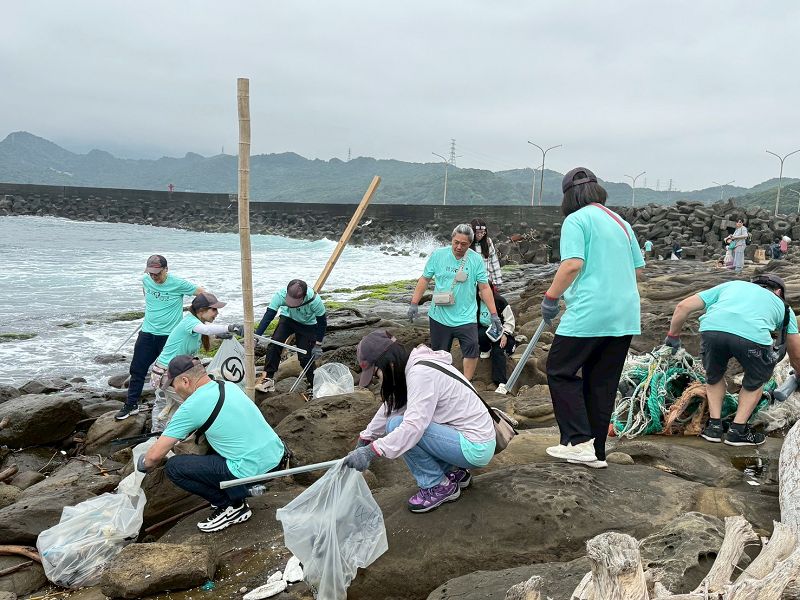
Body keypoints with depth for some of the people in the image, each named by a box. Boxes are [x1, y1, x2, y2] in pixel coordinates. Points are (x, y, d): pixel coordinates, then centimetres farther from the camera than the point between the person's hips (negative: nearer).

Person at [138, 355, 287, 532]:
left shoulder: (191, 407, -10)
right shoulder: (230, 386, 10)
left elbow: (155, 455, -5)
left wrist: (144, 465, 18)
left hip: (252, 469, -8)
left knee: (173, 467, 0)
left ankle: (231, 506, 5)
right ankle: (238, 492, 23)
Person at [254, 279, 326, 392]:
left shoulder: (315, 301, -37)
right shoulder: (280, 295, -34)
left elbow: (322, 323, -20)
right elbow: (268, 317, -33)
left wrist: (318, 345, -16)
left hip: (308, 325, -2)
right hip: (288, 318, 2)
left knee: (305, 357, -8)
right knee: (274, 343, -20)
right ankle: (269, 379, -11)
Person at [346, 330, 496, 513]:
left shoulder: (421, 373, -23)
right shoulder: (413, 366, 5)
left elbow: (414, 426, -30)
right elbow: (390, 408, 14)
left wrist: (371, 451, -29)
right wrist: (365, 439, 17)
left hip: (476, 449, -9)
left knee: (397, 425, -16)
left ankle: (439, 486, -2)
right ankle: (454, 471, 16)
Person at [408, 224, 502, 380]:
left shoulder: (476, 260, -5)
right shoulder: (437, 255, -4)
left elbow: (484, 288, -3)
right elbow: (424, 280, 2)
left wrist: (494, 314, -5)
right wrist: (414, 304, -4)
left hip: (466, 317, -1)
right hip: (439, 316, 1)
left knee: (472, 349, -14)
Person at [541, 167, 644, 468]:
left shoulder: (576, 220, -6)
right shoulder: (621, 222, 17)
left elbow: (573, 263, -19)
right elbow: (637, 269, 19)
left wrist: (550, 297, -8)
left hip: (589, 313, -7)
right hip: (625, 315, 8)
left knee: (560, 370, 6)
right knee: (602, 382, 12)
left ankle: (579, 442, 0)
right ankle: (596, 452, 18)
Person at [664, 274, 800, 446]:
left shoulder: (731, 285, 39)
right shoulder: (783, 306, 37)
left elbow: (683, 306, 31)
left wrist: (673, 336, 44)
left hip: (711, 328, 1)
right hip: (752, 335, -1)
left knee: (714, 376, 31)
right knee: (755, 380, 29)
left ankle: (714, 425, 29)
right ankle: (737, 431, 28)